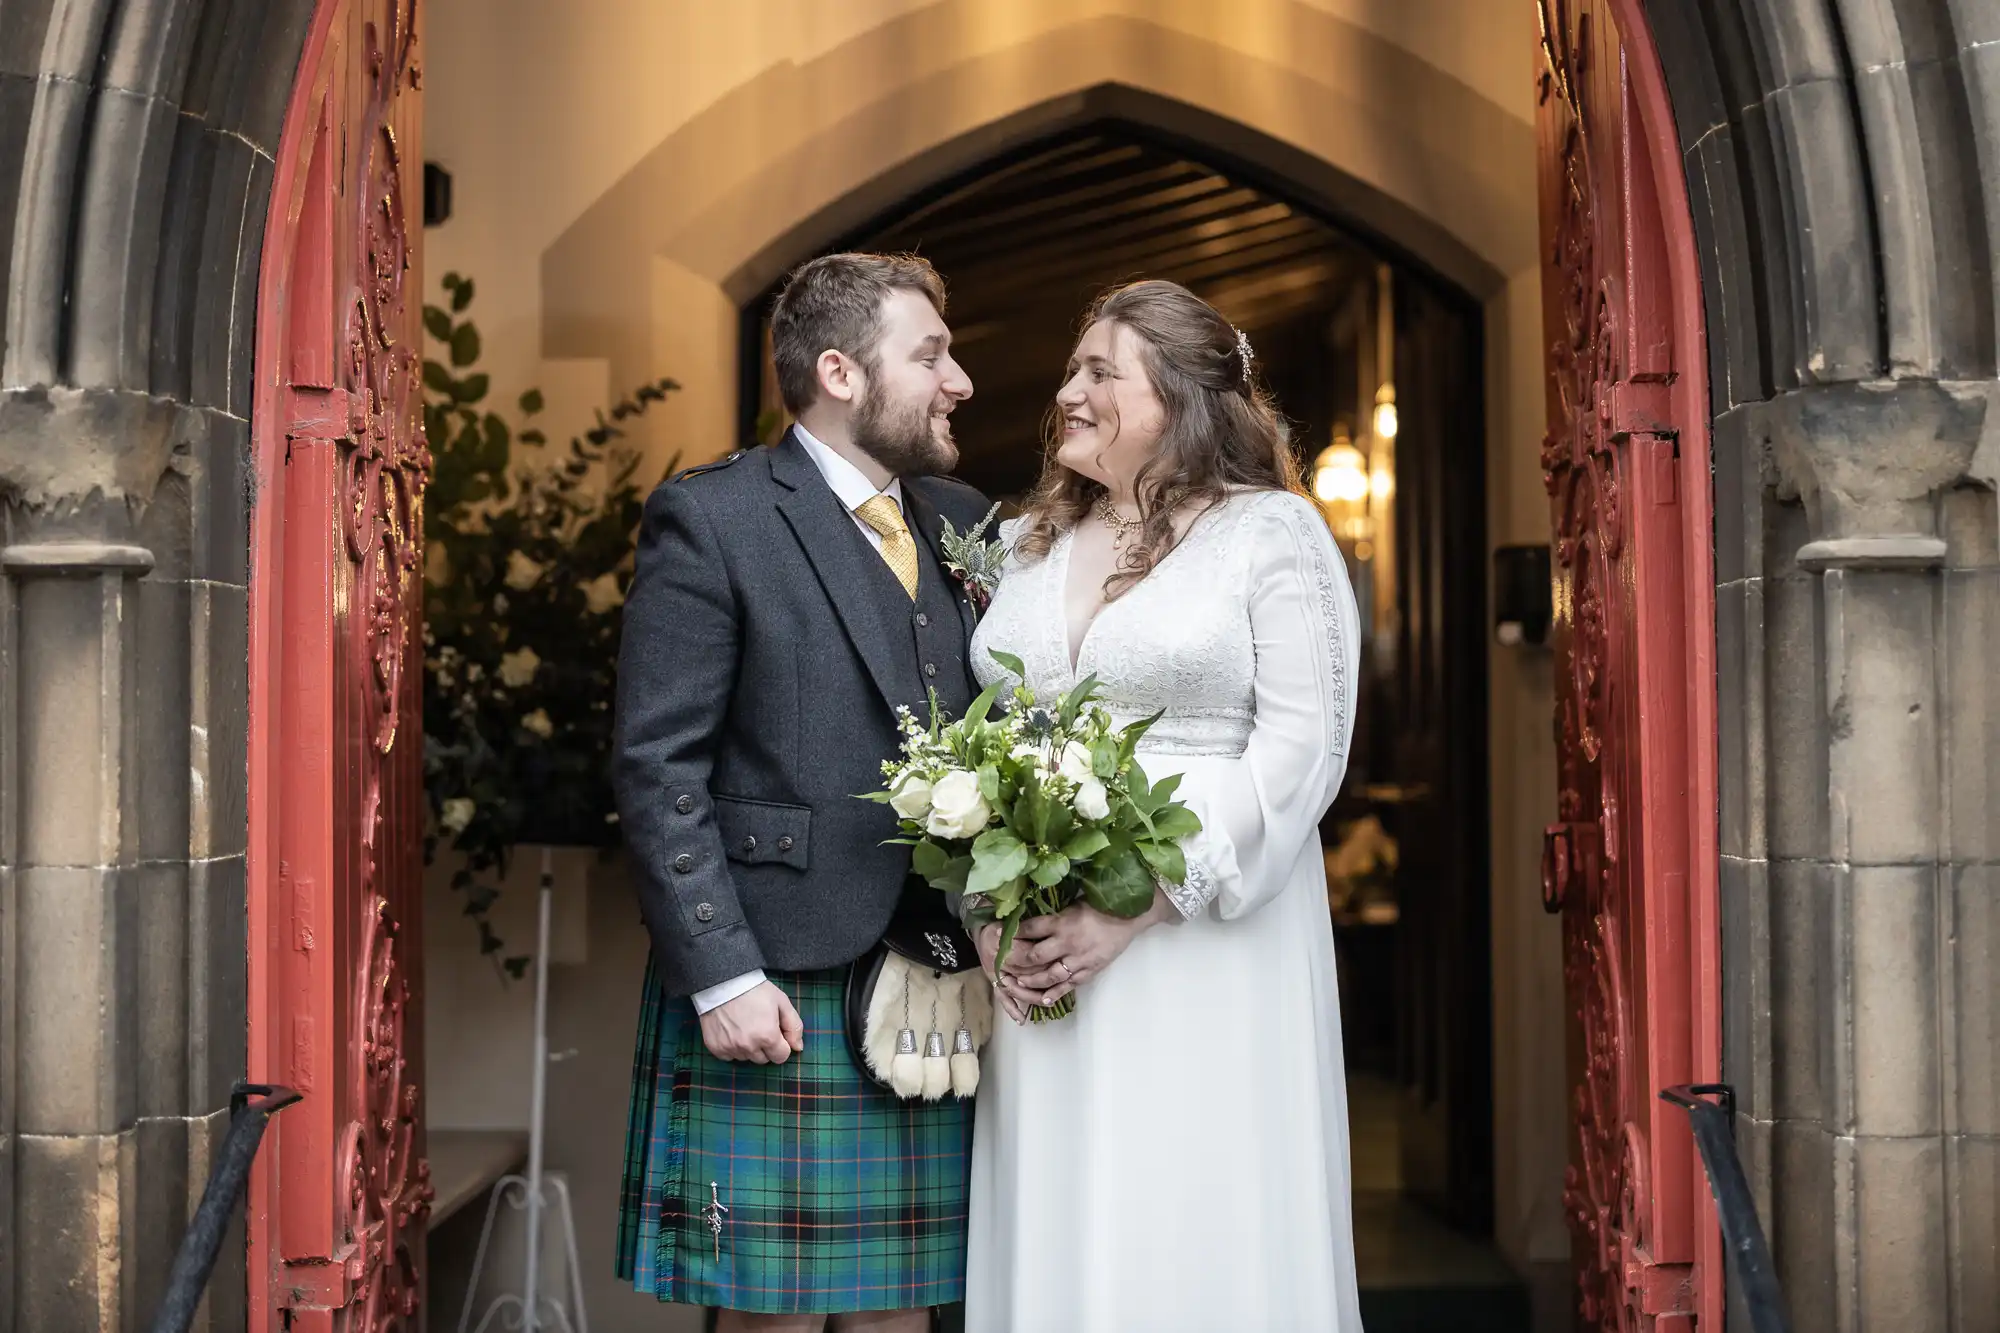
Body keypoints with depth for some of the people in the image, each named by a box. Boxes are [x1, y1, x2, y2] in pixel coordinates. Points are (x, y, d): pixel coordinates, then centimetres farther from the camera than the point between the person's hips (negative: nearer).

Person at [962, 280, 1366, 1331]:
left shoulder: (1274, 532, -1)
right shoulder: (1024, 545, 15)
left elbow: (1302, 748, -10)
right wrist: (988, 912, -3)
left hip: (1205, 950, -4)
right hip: (1036, 951, 5)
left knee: (1198, 1240, -1)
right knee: (1053, 1228, 6)